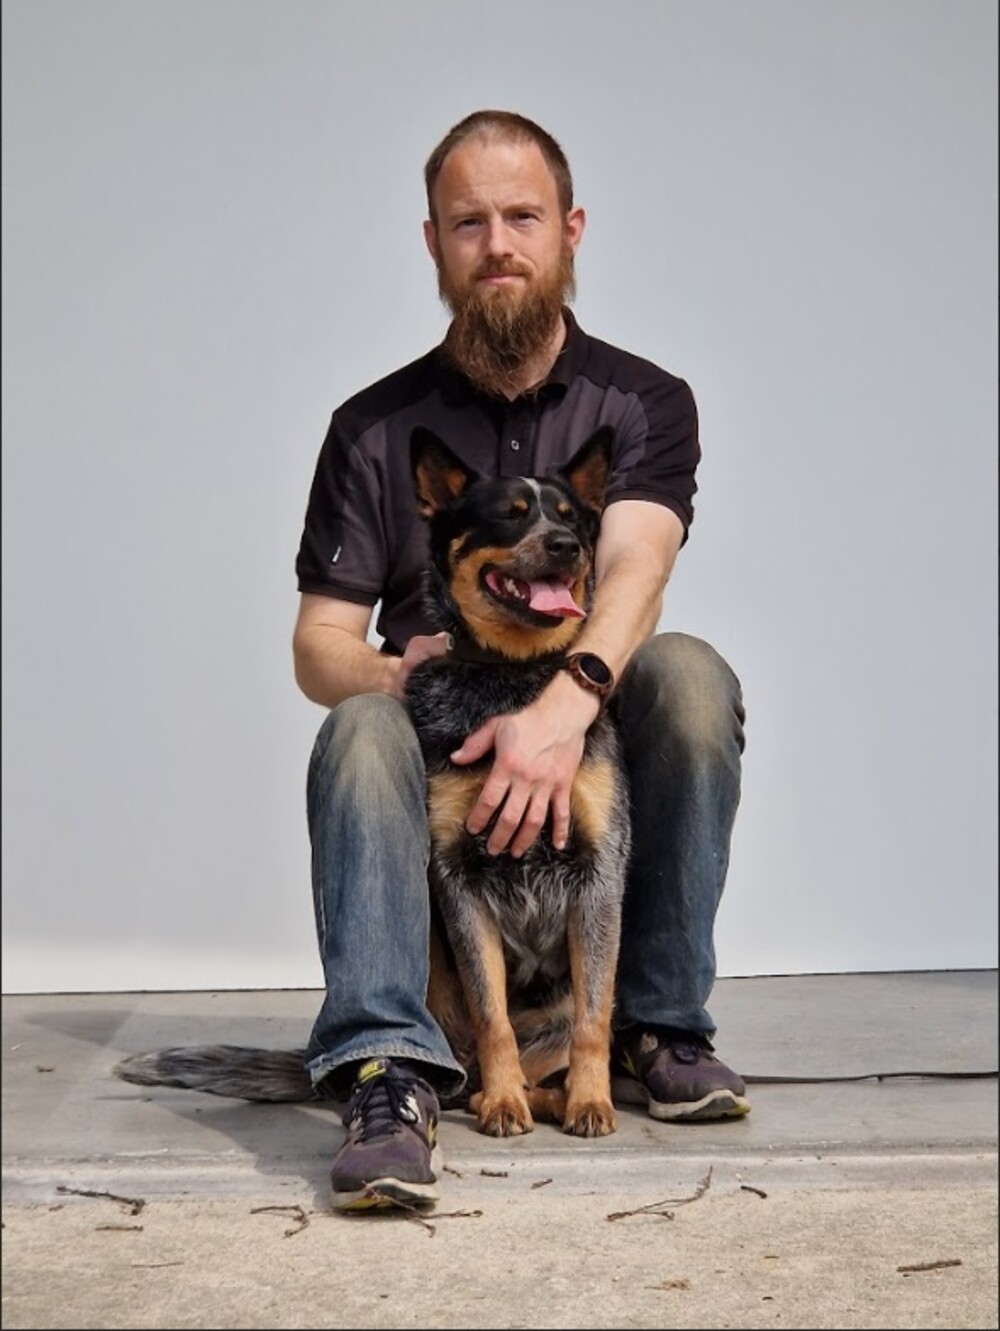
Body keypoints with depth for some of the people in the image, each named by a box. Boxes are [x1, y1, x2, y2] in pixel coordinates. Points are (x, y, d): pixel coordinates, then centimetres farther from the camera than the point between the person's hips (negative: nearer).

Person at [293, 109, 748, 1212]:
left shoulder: (644, 404, 1)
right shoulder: (374, 429, 3)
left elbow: (634, 568, -19)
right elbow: (318, 646, 0)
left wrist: (562, 707, -40)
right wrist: (392, 672, -26)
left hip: (596, 746, 0)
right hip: (438, 749, 0)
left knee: (689, 672, -29)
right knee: (360, 730, -31)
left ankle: (658, 1026, -19)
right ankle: (388, 1069, -41)